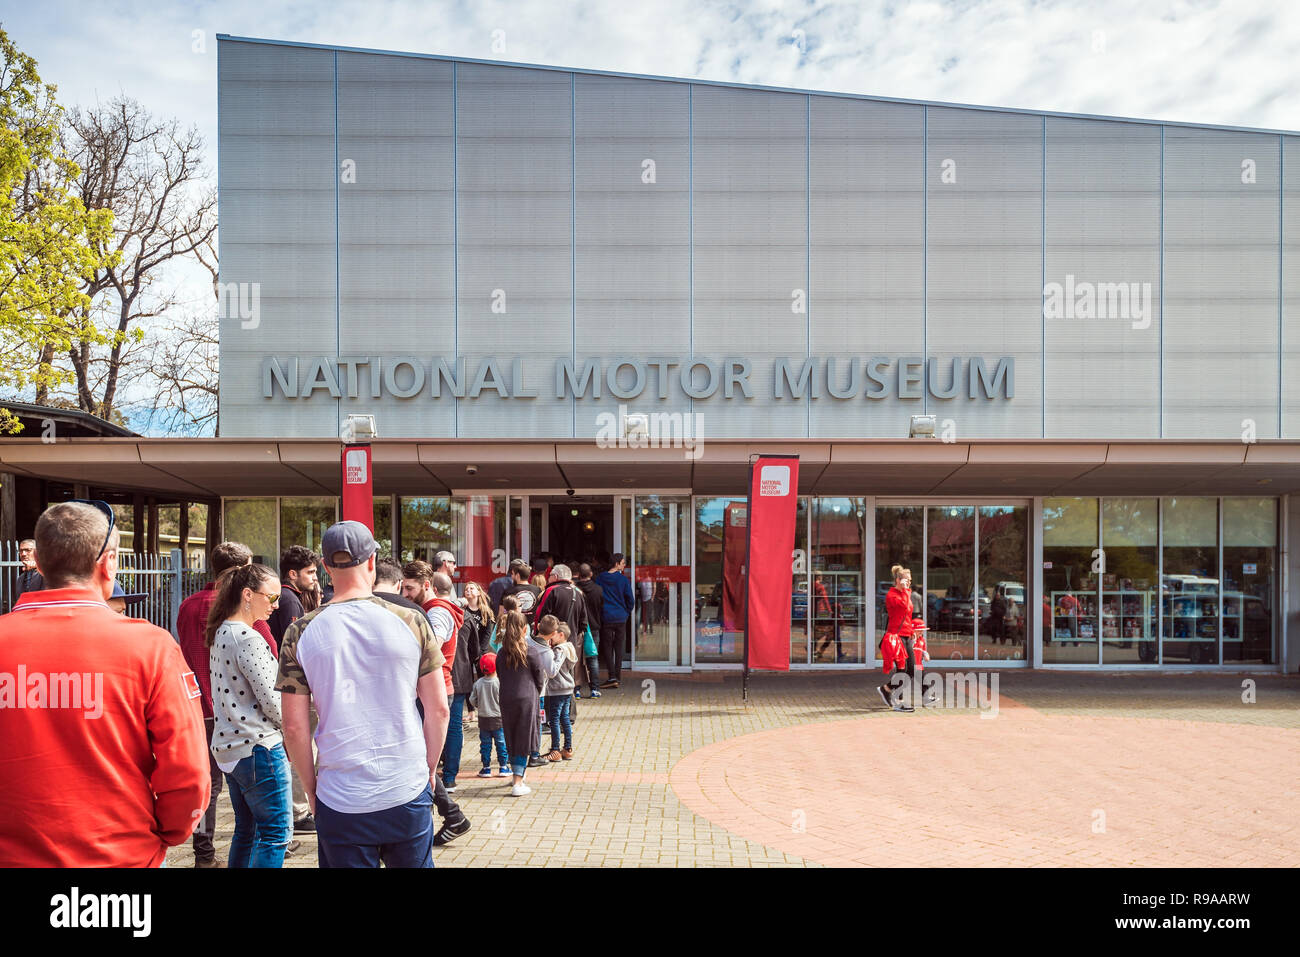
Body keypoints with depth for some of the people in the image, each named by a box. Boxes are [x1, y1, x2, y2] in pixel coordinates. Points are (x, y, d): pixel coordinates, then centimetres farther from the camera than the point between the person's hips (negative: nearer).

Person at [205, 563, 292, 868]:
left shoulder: (220, 633, 10)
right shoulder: (249, 639, -18)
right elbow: (272, 702, -17)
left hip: (227, 747, 9)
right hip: (258, 747, -9)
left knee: (247, 830, 18)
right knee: (276, 831, -1)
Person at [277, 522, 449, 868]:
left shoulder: (301, 633, -6)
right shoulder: (411, 622, -7)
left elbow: (294, 726, -4)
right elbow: (438, 709, -3)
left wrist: (310, 788, 9)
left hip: (340, 801, 0)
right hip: (408, 793, 0)